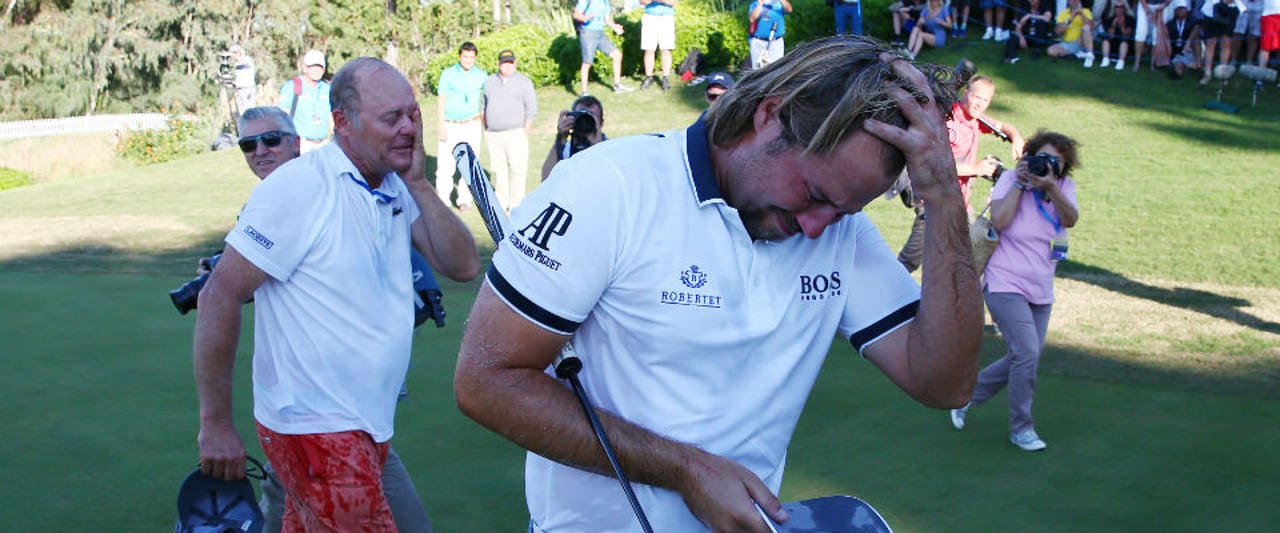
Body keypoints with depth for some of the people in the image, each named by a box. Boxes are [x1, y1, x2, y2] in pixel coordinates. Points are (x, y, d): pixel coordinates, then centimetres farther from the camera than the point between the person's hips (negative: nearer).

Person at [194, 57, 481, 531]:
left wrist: (418, 182, -8)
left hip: (369, 424, 7)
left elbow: (463, 266, 0)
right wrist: (215, 425, -15)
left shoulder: (397, 190, 6)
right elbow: (219, 296, -16)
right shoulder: (300, 186, -15)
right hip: (314, 430, -7)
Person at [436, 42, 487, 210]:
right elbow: (440, 101, -1)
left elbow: (485, 100, 14)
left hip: (471, 126, 1)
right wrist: (440, 126, -7)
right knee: (445, 164, -4)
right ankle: (443, 199, 8)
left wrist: (484, 123, 10)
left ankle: (464, 199, 8)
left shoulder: (481, 76, 4)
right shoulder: (448, 74, -1)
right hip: (450, 126, -1)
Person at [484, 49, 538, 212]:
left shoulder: (524, 82, 1)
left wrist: (526, 131, -6)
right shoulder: (489, 82, 13)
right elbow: (484, 107, 18)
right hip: (493, 134, 4)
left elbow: (531, 108, -1)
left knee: (517, 169, -6)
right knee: (498, 170, 6)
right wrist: (486, 129, 10)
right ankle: (501, 203, 14)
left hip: (515, 133, -4)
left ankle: (516, 205, -1)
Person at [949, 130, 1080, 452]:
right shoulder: (1011, 179, -6)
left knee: (1023, 359, 12)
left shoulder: (1064, 186, 5)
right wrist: (1020, 183, -16)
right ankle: (1021, 429, 0)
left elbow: (1071, 219, -14)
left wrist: (1050, 187, -25)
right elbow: (999, 221, -20)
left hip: (1040, 292, 6)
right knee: (1027, 353, -16)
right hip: (1005, 284, -6)